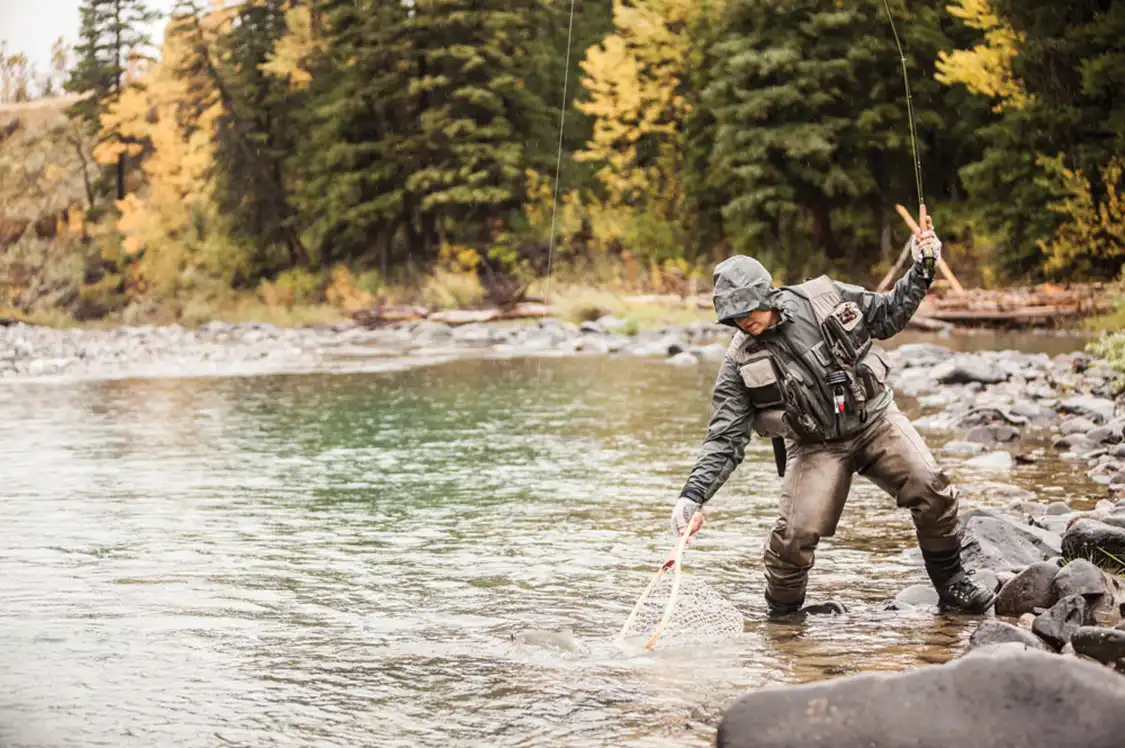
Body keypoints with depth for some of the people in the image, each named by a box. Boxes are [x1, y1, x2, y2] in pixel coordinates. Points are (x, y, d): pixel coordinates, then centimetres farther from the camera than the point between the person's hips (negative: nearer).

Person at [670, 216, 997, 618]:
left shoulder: (824, 298, -8)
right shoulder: (742, 363, -10)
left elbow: (887, 316, 8)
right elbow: (725, 438, -11)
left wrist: (922, 270, -4)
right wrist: (693, 494, -22)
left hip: (876, 419, 1)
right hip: (817, 445, -1)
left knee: (932, 490, -17)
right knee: (796, 532, -19)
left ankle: (952, 585, 5)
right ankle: (782, 611, 9)